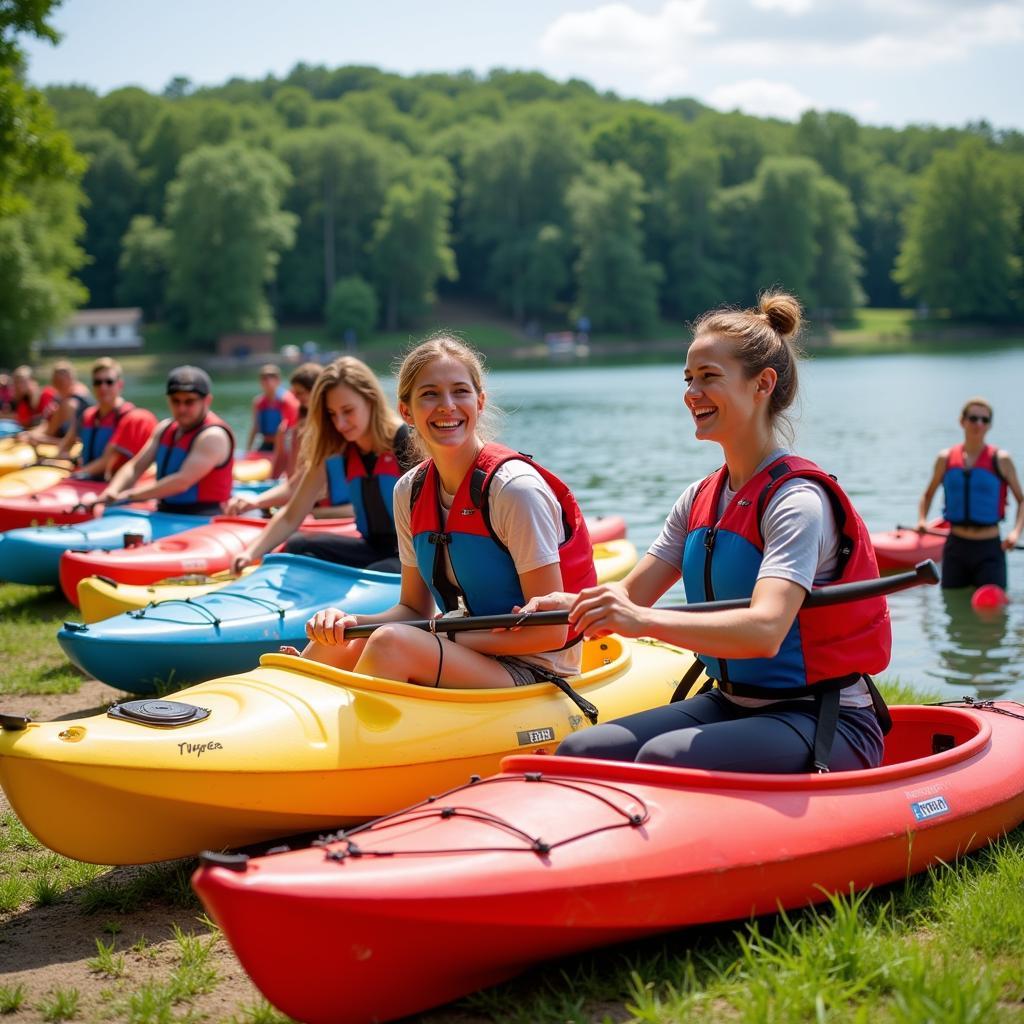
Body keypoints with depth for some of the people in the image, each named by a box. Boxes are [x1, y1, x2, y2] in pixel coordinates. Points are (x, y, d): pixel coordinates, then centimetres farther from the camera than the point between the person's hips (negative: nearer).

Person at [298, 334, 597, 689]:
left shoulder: (515, 489, -18)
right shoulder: (409, 492, 3)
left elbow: (551, 631, -17)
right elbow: (415, 609, 10)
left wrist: (449, 636, -18)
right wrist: (352, 621, -10)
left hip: (533, 671, -6)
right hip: (463, 658, 7)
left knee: (391, 644, -28)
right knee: (336, 643, -15)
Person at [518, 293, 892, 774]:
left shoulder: (797, 500, -17)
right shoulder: (701, 499, 8)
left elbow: (765, 631, -33)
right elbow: (631, 593, 2)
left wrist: (647, 621, -46)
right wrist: (561, 605, -20)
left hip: (828, 727, -7)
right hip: (731, 706, 7)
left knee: (664, 758, -31)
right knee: (577, 753, -12)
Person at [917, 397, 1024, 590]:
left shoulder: (1000, 460, -3)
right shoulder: (946, 458, 4)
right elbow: (928, 494, 19)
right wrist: (922, 520, 1)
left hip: (989, 549, -3)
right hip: (956, 547, 3)